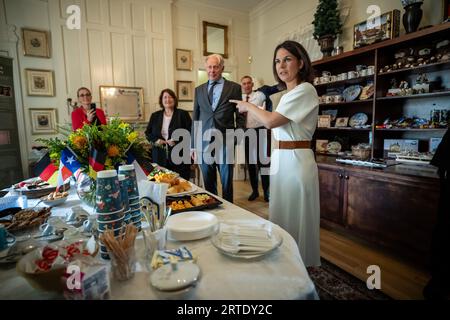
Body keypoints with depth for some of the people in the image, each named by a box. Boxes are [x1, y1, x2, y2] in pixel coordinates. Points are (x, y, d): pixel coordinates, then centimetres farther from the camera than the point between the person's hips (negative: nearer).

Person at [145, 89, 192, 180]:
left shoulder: (183, 114, 4)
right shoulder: (155, 116, 15)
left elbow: (190, 132, -2)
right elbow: (148, 133, 18)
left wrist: (176, 141, -15)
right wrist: (156, 140, -4)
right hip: (160, 157, 3)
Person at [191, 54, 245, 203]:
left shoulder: (234, 88, 3)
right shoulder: (199, 90, 12)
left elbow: (240, 116, 3)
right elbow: (195, 119, 13)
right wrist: (193, 145, 9)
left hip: (226, 144, -2)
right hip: (204, 144, 3)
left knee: (227, 184, 7)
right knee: (208, 185, 11)